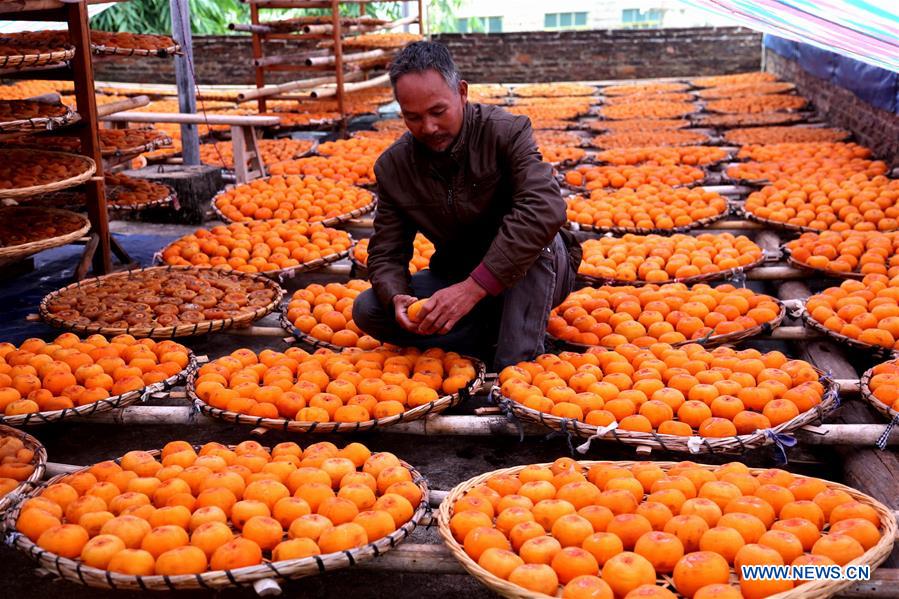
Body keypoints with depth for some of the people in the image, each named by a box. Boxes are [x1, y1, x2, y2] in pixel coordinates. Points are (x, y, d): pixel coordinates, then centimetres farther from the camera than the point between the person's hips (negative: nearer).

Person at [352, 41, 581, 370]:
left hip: (530, 273, -4)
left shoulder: (506, 132, -20)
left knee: (533, 228, -36)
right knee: (367, 310, -15)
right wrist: (396, 299, -28)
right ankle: (499, 336, -19)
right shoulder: (392, 166, -5)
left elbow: (546, 208, -37)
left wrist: (474, 287, -43)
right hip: (456, 277, 4)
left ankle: (517, 364, -33)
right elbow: (385, 253, -2)